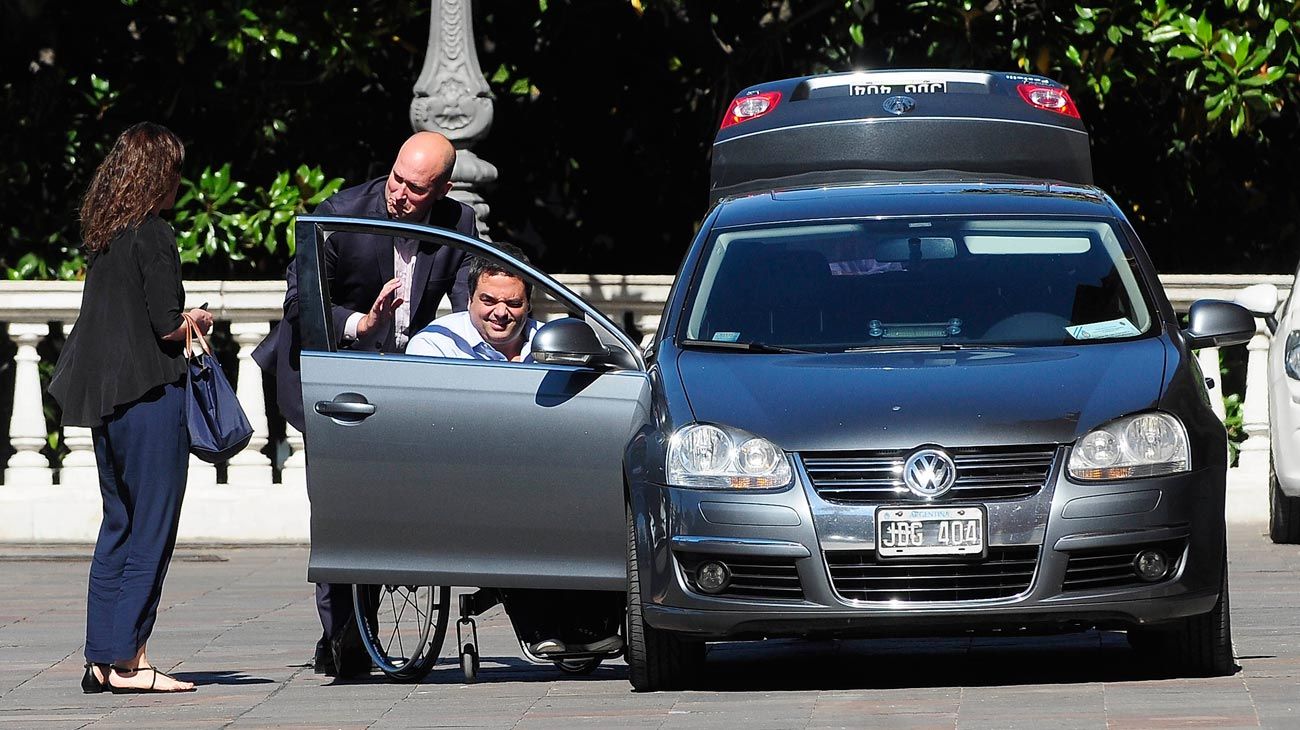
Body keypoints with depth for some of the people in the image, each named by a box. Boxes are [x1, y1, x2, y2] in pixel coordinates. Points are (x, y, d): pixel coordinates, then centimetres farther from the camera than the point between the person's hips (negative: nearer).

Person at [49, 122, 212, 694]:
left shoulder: (101, 235, 11)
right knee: (151, 528, -3)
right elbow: (167, 326, -15)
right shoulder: (153, 236, -13)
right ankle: (127, 659, -4)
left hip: (105, 400, 8)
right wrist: (198, 321, 4)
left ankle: (103, 658, 13)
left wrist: (177, 321, 15)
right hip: (150, 394, -8)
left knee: (118, 526, 13)